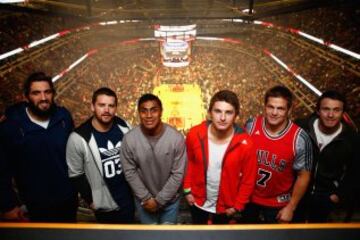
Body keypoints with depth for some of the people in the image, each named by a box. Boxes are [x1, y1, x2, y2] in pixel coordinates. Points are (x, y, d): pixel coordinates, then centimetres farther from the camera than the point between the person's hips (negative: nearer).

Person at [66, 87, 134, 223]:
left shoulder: (124, 127, -9)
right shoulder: (78, 138, -22)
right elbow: (76, 175, -11)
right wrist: (90, 199, -6)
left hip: (129, 197, 4)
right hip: (104, 204, -4)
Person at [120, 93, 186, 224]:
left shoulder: (176, 138, -23)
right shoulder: (129, 139, -20)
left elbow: (178, 173, -16)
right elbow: (130, 172, -10)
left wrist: (159, 200, -15)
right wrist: (146, 198, -12)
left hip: (170, 198, -1)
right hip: (143, 199, 1)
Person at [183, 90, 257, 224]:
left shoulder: (245, 144, -25)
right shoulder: (195, 134, -21)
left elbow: (248, 179, -12)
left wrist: (237, 206, -7)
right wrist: (187, 189, -1)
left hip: (225, 206, -1)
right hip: (198, 201, 1)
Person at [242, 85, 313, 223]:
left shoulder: (299, 139, -23)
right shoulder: (251, 126, -17)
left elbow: (303, 176, -12)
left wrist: (291, 207, -8)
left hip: (278, 203, -2)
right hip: (249, 197, 2)